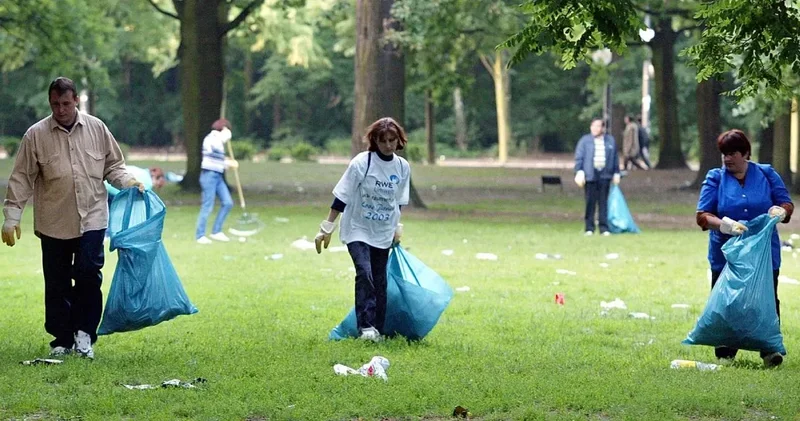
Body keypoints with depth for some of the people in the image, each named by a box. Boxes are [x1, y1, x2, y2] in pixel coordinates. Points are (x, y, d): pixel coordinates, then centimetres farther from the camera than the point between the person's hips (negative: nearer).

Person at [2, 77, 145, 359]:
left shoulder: (96, 129, 4)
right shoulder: (36, 135, -1)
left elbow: (113, 166, 15)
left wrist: (128, 182, -4)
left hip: (92, 219, 0)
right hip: (53, 223, 0)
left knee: (89, 275, -11)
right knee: (57, 283, 5)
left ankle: (84, 333, 4)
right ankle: (62, 340, 16)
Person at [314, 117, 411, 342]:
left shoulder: (403, 167, -2)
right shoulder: (361, 163, -15)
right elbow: (341, 198, -11)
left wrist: (397, 229, 16)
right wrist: (327, 228, -11)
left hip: (383, 233, 4)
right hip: (357, 230, -4)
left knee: (380, 281, 4)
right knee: (365, 273, -20)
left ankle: (378, 330, 12)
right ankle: (366, 327, -20)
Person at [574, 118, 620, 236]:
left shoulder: (610, 141, 13)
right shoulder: (585, 140, 6)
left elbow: (615, 158, 17)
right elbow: (579, 157, 3)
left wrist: (616, 173, 12)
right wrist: (579, 172, -7)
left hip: (605, 175, 2)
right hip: (590, 175, -2)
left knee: (603, 202, 0)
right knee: (590, 202, -2)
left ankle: (604, 228, 2)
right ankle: (589, 228, 3)